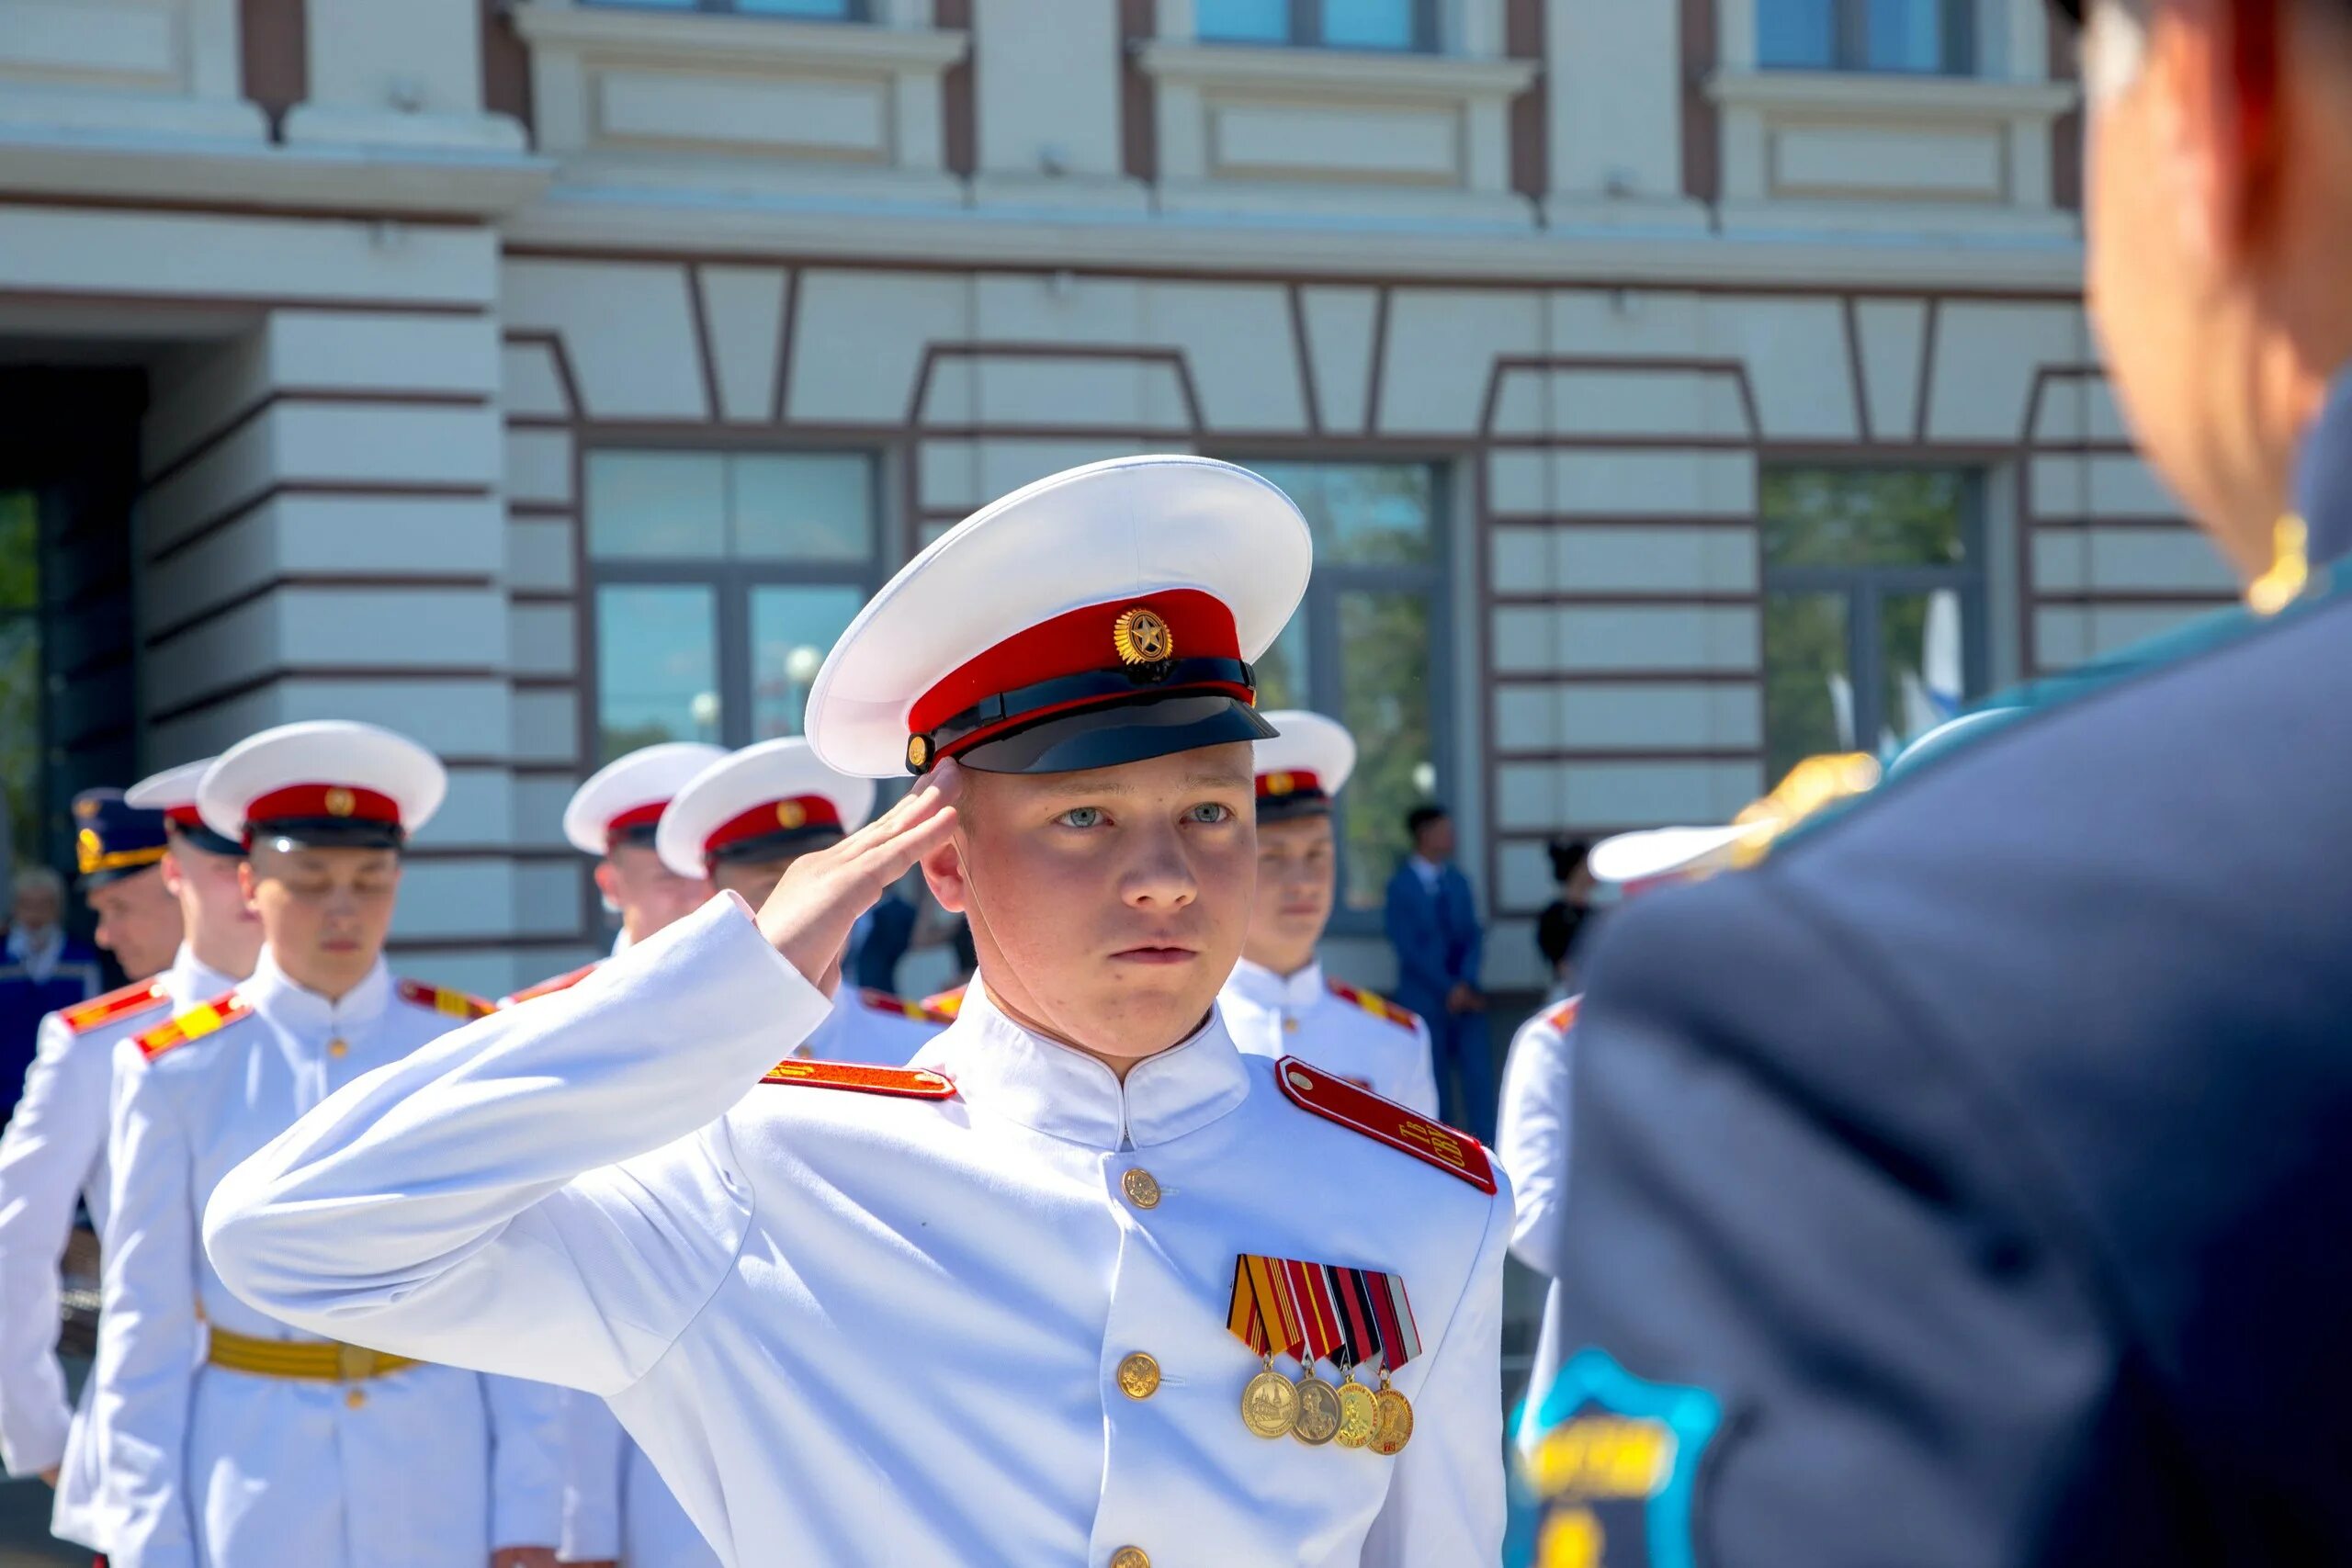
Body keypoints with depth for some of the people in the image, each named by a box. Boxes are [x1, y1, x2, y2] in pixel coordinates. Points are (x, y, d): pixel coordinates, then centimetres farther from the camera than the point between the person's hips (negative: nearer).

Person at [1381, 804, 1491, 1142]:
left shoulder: (1457, 880, 11)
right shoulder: (1401, 886, -6)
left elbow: (1472, 936, 8)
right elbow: (1408, 947, -10)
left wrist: (1466, 984, -7)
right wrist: (1448, 988, -12)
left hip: (1465, 995, 4)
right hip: (1425, 998, -4)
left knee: (1479, 1074, -2)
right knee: (1434, 1080, 1)